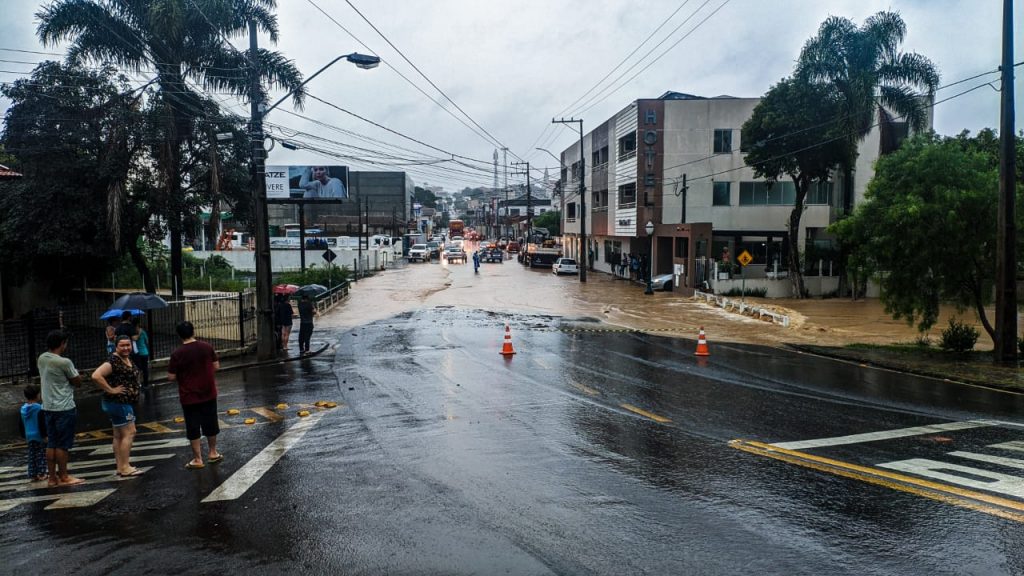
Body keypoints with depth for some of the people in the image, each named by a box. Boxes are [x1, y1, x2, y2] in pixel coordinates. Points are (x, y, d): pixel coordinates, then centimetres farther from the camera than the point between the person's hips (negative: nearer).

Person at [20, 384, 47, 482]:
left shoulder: (23, 409, 5)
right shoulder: (39, 408, -16)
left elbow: (22, 424, 13)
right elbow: (42, 424, -18)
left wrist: (24, 436, 22)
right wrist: (45, 435, -12)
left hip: (29, 436, 6)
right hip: (39, 436, -6)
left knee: (32, 456, 12)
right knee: (41, 455, 3)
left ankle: (32, 475, 14)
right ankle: (41, 474, 2)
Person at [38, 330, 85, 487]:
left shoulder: (41, 359, 5)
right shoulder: (64, 362, -18)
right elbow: (77, 381, -9)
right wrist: (74, 374, 8)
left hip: (48, 407, 7)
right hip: (64, 408, -7)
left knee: (51, 443, 11)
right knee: (62, 444, 1)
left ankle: (52, 477, 16)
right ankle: (63, 477, 8)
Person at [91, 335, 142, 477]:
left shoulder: (128, 359, 10)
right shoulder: (113, 361, -18)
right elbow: (96, 376, -29)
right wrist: (111, 390, -24)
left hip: (124, 402, 10)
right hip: (118, 402, -10)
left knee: (119, 435, 13)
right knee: (129, 433, -8)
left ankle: (120, 466, 19)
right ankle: (125, 467, -5)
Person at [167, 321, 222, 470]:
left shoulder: (177, 354, -14)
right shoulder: (207, 347, -6)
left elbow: (171, 377, -11)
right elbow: (216, 366, 2)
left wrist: (183, 375, 8)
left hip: (189, 396, -3)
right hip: (208, 393, 3)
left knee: (193, 428, 6)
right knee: (210, 424, 17)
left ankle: (197, 459, 11)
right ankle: (213, 453, 29)